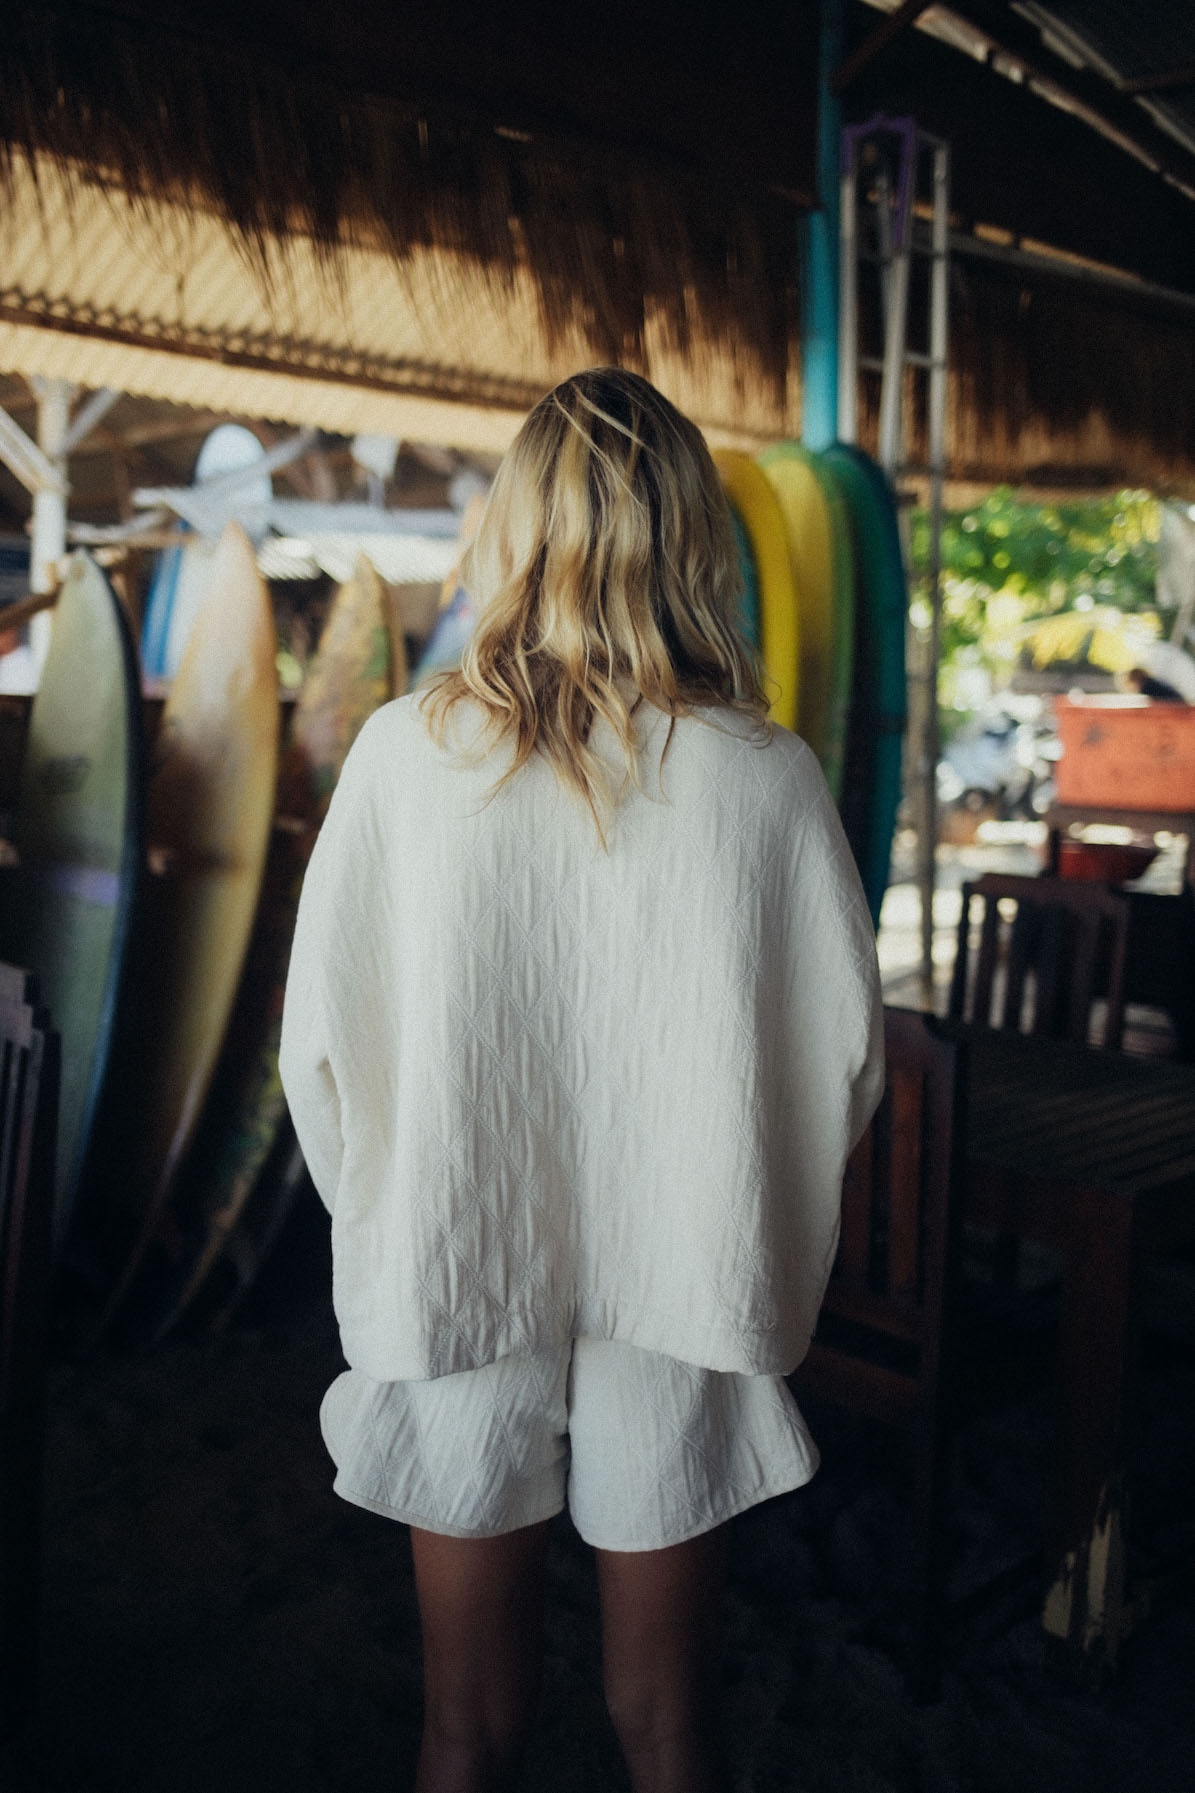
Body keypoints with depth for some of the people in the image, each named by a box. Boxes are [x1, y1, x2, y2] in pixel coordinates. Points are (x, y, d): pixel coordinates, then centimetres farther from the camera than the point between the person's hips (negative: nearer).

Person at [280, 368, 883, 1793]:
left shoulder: (405, 753, -12)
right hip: (682, 1298, 1)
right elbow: (847, 1049, -4)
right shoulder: (767, 776, -12)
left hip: (454, 1286, 0)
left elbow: (318, 1043, -6)